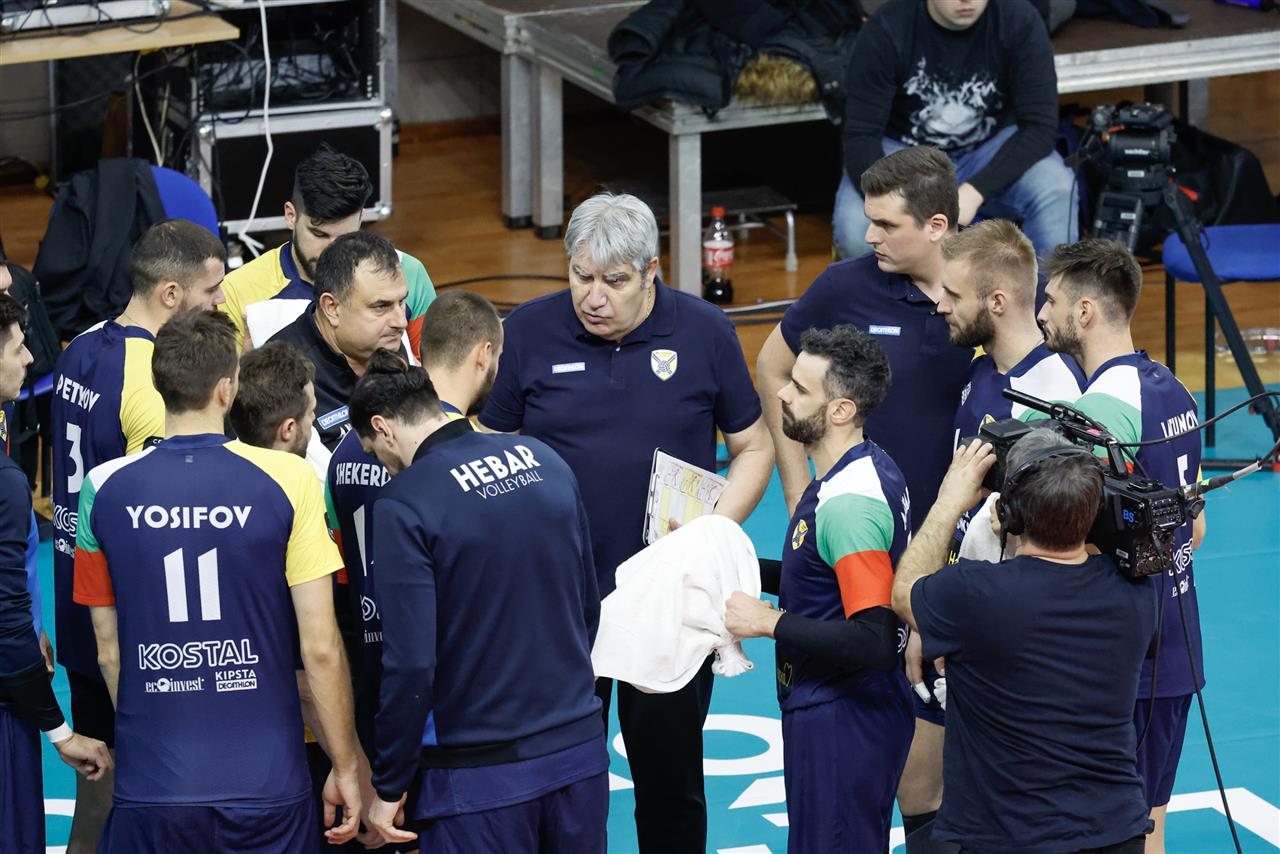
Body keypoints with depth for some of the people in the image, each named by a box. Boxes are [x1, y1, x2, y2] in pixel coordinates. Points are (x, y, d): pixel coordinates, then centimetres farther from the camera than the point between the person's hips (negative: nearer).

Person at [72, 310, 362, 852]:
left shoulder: (105, 489, -2)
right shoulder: (287, 481, -9)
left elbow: (109, 652, 6)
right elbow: (320, 648, -7)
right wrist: (344, 767, 4)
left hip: (150, 787, 1)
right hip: (266, 786, -1)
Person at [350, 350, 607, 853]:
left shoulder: (403, 505, -14)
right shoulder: (546, 462, 3)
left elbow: (411, 664, -17)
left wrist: (388, 787, -7)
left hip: (480, 774, -6)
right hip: (581, 753, 6)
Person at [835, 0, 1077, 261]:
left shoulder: (1019, 21, -20)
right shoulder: (887, 29, -21)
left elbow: (1040, 125, -20)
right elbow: (862, 133, -19)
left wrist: (975, 191, -33)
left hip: (991, 148, 1)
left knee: (1057, 189, -29)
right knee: (855, 232, -28)